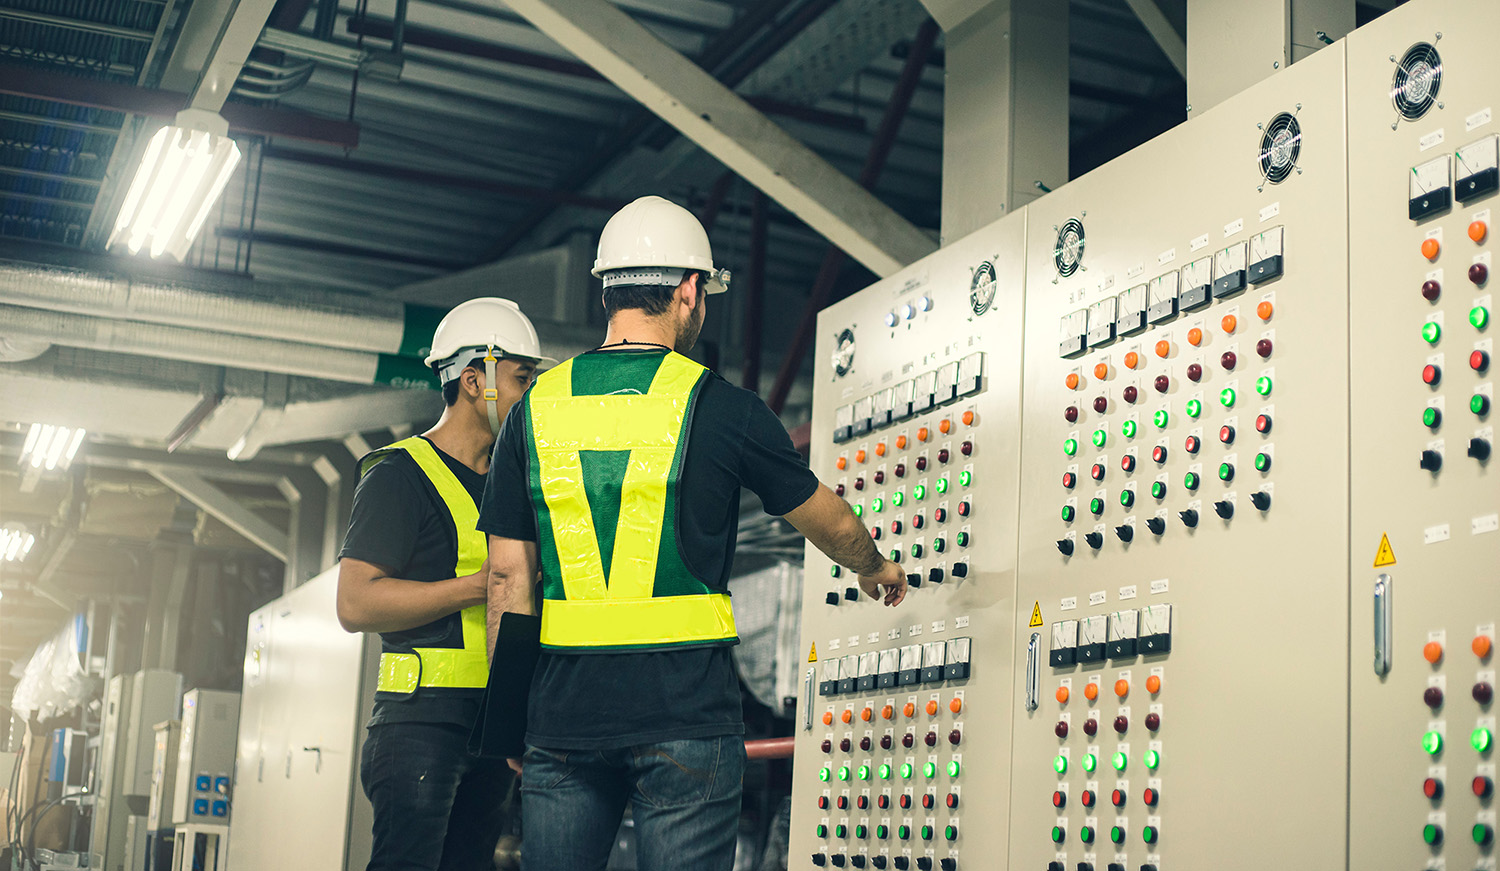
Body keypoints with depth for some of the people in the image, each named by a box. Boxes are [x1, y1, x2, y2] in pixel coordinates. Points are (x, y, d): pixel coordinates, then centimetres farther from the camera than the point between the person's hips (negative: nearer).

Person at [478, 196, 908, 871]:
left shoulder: (537, 407, 5)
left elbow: (508, 574, 4)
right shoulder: (721, 408, -3)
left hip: (564, 715, 3)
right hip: (684, 715, -3)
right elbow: (830, 522, 12)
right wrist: (875, 568, 34)